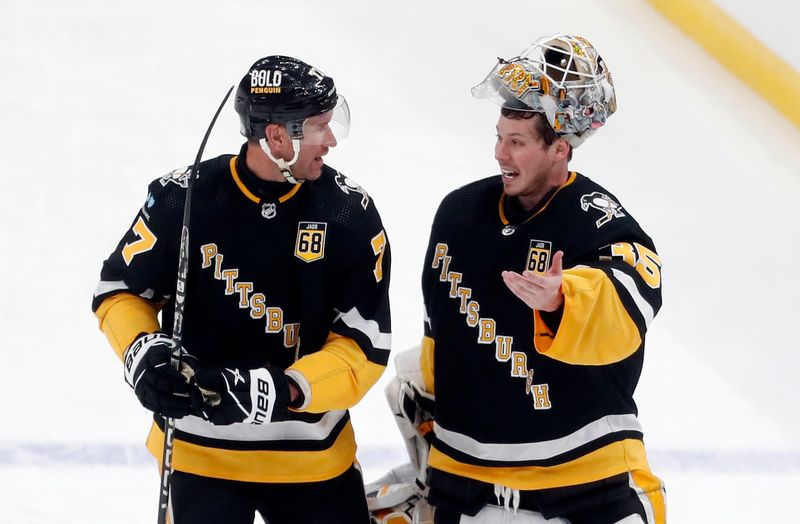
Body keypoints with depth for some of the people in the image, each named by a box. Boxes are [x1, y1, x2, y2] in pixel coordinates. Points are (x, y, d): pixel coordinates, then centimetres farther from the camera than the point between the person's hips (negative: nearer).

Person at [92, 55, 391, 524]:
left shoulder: (351, 213, -10)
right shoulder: (182, 199, -12)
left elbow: (367, 346, -10)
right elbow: (120, 290, 3)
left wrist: (283, 392, -25)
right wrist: (144, 352, -17)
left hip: (312, 457, 1)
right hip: (200, 452, -1)